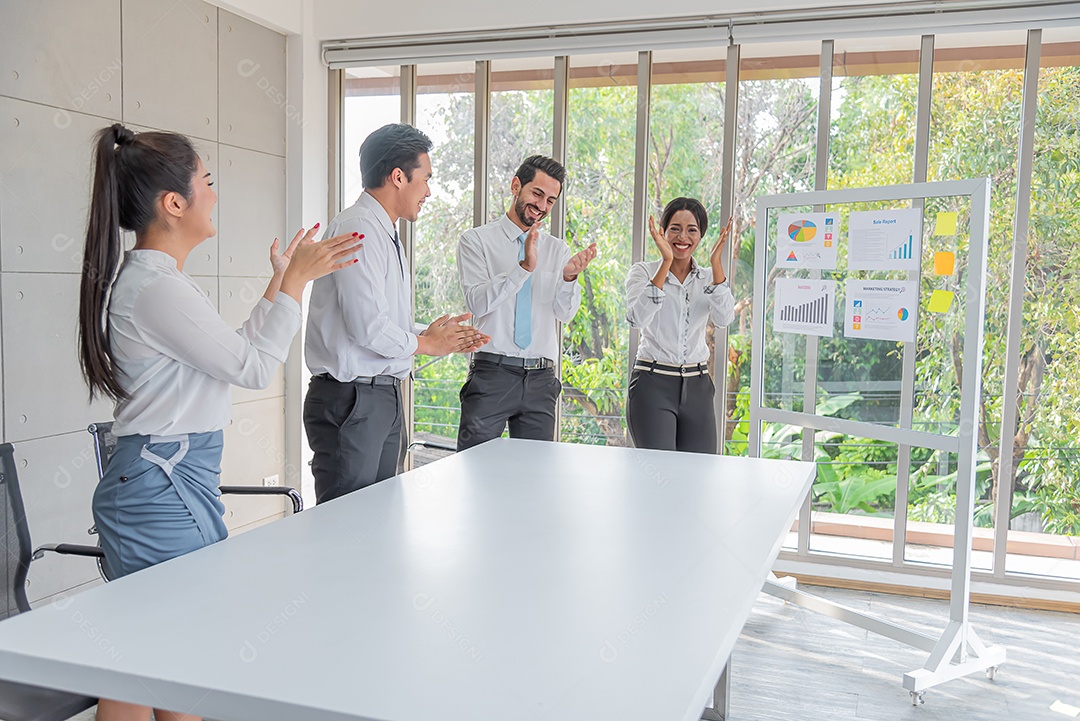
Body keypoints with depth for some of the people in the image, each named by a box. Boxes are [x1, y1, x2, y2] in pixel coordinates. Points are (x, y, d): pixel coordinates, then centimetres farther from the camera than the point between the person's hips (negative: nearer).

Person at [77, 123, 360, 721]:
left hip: (178, 482, 10)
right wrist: (296, 280, -6)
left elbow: (232, 353, 17)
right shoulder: (154, 288, -19)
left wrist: (280, 282, 18)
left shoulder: (156, 279, 13)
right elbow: (254, 367, -15)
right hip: (160, 490, -10)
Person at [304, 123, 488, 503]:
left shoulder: (386, 235, 17)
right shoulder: (357, 229, -15)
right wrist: (424, 343, -7)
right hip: (352, 399, -10)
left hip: (385, 396, 10)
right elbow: (368, 327, -23)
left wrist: (431, 332, 8)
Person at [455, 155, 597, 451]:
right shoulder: (476, 240, 3)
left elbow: (565, 312, 2)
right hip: (492, 374, -3)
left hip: (541, 380, 4)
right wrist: (524, 268, -23)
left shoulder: (557, 249, 13)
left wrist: (569, 277, -18)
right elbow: (478, 302, -11)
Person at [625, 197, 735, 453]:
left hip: (696, 387, 4)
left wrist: (716, 264, -18)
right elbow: (638, 318, -19)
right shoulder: (643, 272, 1)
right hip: (653, 385, -4)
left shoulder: (708, 277, 11)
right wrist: (666, 262, -22)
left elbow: (724, 317, -9)